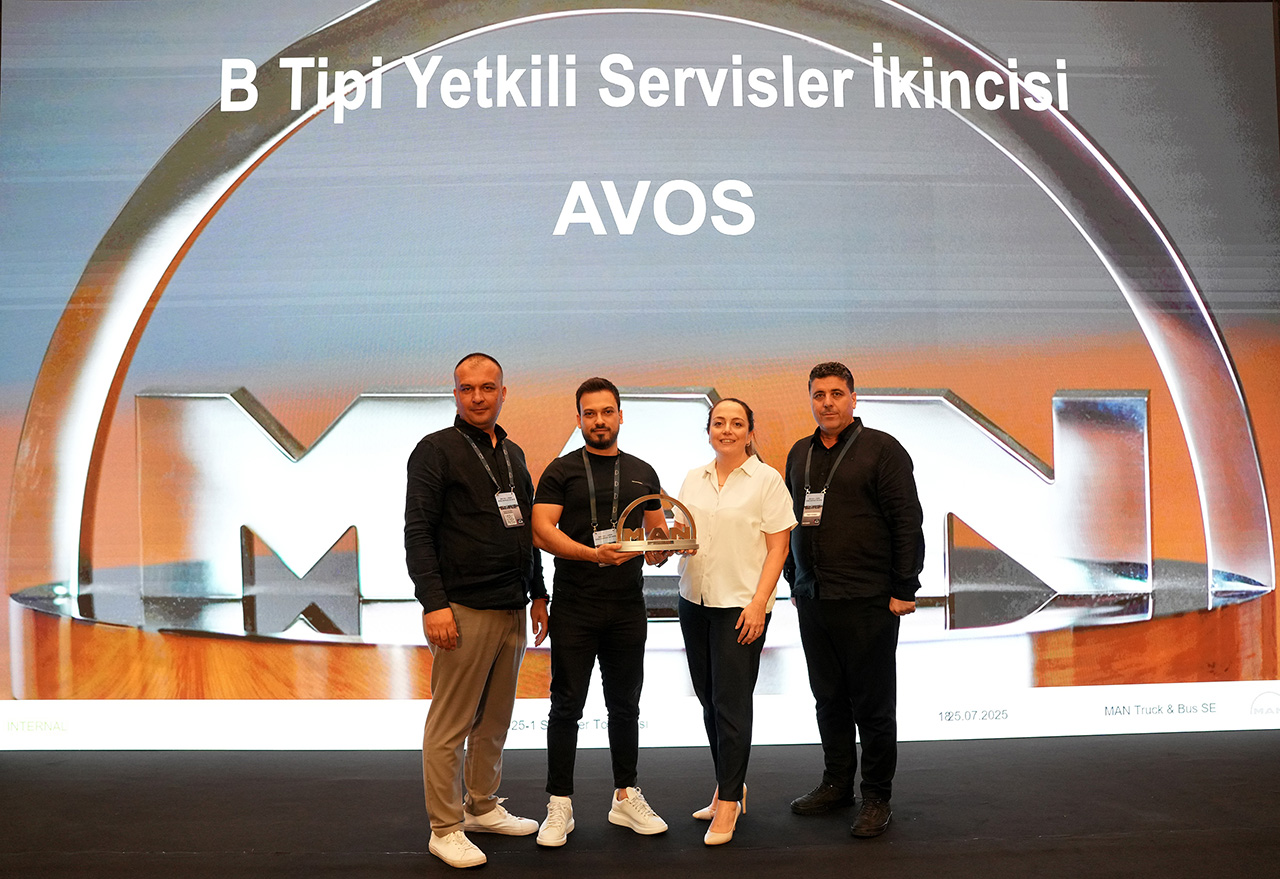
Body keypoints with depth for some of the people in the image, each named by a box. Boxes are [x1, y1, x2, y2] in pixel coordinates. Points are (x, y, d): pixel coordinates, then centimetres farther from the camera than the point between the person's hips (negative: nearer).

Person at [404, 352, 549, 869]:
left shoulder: (513, 454, 17)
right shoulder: (436, 450, -4)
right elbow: (417, 532, -11)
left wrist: (537, 593, 19)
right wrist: (433, 603, -19)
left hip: (512, 611, 7)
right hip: (464, 611, -7)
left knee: (495, 720, 15)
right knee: (450, 725, -1)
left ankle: (483, 808, 29)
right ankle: (445, 830, 10)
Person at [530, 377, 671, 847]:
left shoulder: (642, 473, 13)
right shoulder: (561, 470, 1)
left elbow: (658, 529, 18)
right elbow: (542, 530, -9)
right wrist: (593, 553, -22)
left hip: (628, 608, 4)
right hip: (573, 609, -3)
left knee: (625, 706, 12)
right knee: (566, 707, 2)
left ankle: (625, 797, 25)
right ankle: (560, 805, 13)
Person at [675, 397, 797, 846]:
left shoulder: (766, 480, -4)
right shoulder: (693, 479, 11)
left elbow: (777, 548, -6)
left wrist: (759, 603, -14)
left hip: (740, 605, -5)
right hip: (695, 601, 5)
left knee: (731, 702, -4)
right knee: (709, 701, 11)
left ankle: (728, 803, 6)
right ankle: (728, 787, 26)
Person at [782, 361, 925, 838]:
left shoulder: (881, 449, -5)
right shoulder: (800, 453, 14)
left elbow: (908, 522, -8)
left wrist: (904, 590, -11)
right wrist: (794, 582, 18)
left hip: (866, 601, -6)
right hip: (812, 600, 6)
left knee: (873, 703, 3)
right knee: (828, 698, 14)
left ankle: (876, 798, 15)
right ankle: (837, 783, 28)